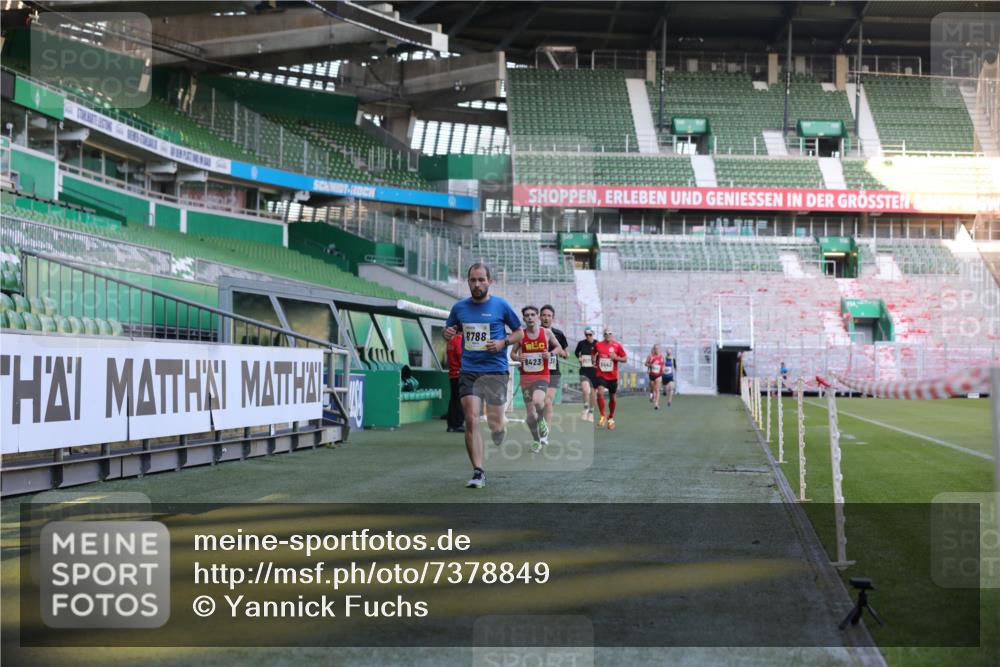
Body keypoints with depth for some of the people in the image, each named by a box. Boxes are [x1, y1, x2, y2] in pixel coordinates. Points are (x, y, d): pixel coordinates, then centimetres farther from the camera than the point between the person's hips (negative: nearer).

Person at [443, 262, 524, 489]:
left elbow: (519, 333, 9)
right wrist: (447, 334, -3)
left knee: (494, 423, 2)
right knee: (471, 420, -11)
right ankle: (478, 472, -6)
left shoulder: (501, 306, 0)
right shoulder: (459, 307, 7)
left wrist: (503, 343, -10)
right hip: (468, 372, 2)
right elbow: (448, 330, 21)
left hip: (495, 371, -1)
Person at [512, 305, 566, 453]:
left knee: (537, 401, -31)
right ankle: (536, 441, 25)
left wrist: (551, 353, -9)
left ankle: (542, 421, 0)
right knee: (529, 413, 5)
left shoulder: (546, 333, -1)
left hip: (542, 376, -2)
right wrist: (518, 357, -12)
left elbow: (559, 348, 11)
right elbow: (513, 353, 10)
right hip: (526, 377, 2)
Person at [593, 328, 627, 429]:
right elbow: (594, 355, 22)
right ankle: (602, 416, -9)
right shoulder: (598, 345, 2)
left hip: (613, 376, 0)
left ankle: (611, 418, 30)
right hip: (601, 374, 0)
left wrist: (616, 357, -16)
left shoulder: (617, 345, -3)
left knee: (613, 397, 10)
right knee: (600, 392, -22)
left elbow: (625, 358, 1)